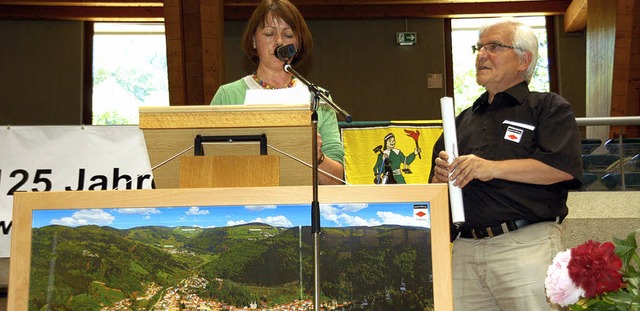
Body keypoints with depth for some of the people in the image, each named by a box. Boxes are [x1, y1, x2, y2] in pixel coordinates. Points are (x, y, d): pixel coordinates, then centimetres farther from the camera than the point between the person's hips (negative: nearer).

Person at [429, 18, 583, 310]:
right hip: (465, 250, 5)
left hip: (526, 244, -5)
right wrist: (442, 176, 1)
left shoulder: (549, 108, 7)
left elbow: (564, 167, -11)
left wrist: (493, 168, -15)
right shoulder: (463, 120, 23)